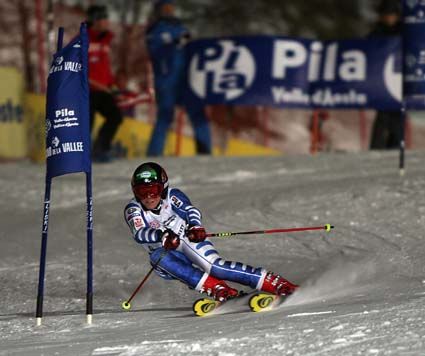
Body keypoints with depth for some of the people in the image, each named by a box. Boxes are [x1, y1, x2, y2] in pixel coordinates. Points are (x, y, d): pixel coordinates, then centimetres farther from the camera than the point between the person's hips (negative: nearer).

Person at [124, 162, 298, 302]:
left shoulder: (171, 196, -11)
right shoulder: (133, 209, -10)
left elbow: (190, 210, -27)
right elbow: (139, 233, -29)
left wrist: (195, 226, -51)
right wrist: (162, 235, -49)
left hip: (189, 242, -2)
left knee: (216, 267, -28)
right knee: (158, 256, -32)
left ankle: (280, 285, -27)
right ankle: (217, 289, -37)